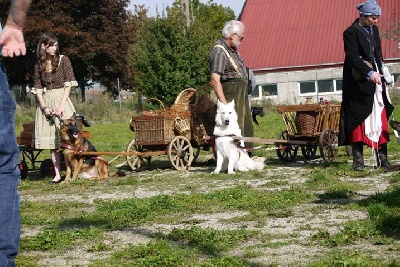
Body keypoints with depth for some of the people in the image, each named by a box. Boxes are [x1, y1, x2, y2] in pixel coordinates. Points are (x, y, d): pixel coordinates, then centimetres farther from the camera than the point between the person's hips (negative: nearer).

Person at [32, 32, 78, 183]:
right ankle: (57, 174, 2)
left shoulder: (63, 60, 0)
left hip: (61, 99, -3)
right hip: (46, 102, 3)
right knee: (51, 140, 1)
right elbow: (38, 88, 7)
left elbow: (68, 84, -5)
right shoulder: (39, 65, 8)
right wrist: (44, 107, -7)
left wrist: (62, 105, -13)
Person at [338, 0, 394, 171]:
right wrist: (369, 73, -32)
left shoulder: (374, 30, 14)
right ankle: (358, 159, 0)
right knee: (358, 120, -4)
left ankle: (382, 157, 7)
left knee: (380, 121, 4)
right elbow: (352, 57, -21)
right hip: (359, 85, -7)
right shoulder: (351, 32, -9)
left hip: (376, 82, 7)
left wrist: (381, 74, 15)